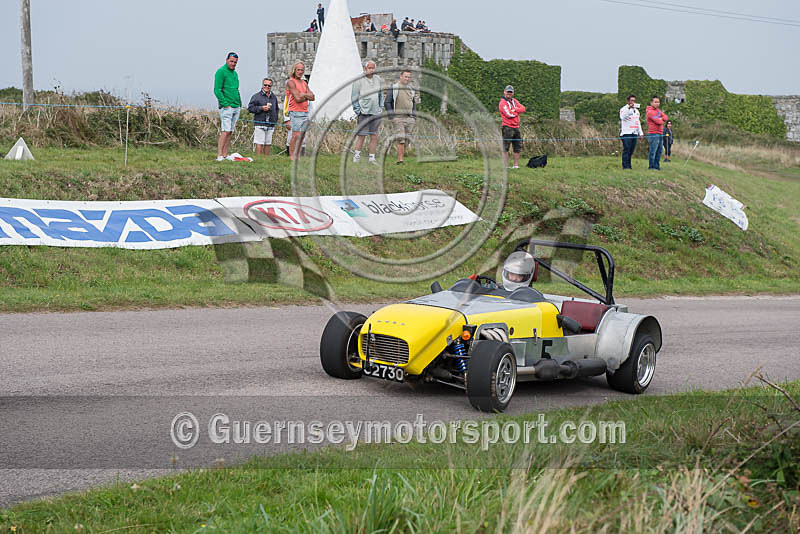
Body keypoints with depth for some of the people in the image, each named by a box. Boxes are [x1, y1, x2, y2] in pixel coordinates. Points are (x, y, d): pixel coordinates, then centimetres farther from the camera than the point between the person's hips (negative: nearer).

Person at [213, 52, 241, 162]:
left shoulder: (234, 73, 18)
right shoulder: (221, 72, -7)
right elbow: (217, 90, -13)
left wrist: (239, 103, 14)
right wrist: (225, 104, -16)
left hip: (236, 107, 8)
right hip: (226, 107, -8)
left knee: (230, 132, 6)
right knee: (225, 131, -14)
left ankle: (225, 155, 7)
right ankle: (219, 156, -16)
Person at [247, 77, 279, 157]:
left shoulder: (274, 97, 16)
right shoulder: (256, 96, 0)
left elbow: (276, 109, 26)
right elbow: (250, 108, -5)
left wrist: (275, 120, 14)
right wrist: (261, 108, -14)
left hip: (270, 125, 5)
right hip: (260, 124, -5)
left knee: (268, 143, 6)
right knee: (259, 143, -7)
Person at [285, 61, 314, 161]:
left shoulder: (304, 83, 19)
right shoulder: (290, 82, -5)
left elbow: (312, 97, 10)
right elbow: (297, 98, -14)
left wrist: (303, 94, -5)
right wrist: (307, 96, 2)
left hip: (305, 112, 8)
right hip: (296, 112, -8)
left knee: (302, 136, 4)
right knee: (296, 135, -15)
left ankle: (296, 156, 7)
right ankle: (291, 156, -13)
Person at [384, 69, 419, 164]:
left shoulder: (411, 89, 15)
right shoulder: (393, 88, -2)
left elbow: (414, 103, 25)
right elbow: (387, 102, -3)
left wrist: (414, 116, 14)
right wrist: (391, 116, -9)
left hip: (409, 118, 6)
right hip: (398, 118, -6)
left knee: (407, 139, 4)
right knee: (401, 139, -15)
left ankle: (400, 158, 14)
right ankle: (400, 160, -17)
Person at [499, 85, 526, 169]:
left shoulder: (514, 101, 17)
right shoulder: (502, 103, -6)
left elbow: (523, 108, 5)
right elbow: (509, 114, -17)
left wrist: (514, 110, -11)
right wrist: (517, 111, -1)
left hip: (516, 127, 8)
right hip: (508, 127, -8)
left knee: (518, 147, 10)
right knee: (505, 148, -7)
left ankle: (516, 165, 17)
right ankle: (506, 165, -6)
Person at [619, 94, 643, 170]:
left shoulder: (636, 110, 21)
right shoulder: (624, 109, -2)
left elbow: (638, 122, 27)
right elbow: (623, 117, -24)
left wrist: (640, 133, 21)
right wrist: (629, 108, -28)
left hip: (634, 133, 7)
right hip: (626, 133, -7)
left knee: (631, 151, 5)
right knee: (626, 150, -10)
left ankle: (628, 165, 9)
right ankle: (625, 166, -10)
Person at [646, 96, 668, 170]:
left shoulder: (658, 111, 18)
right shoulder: (650, 112, -11)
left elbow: (665, 117, 8)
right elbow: (658, 122, -18)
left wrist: (661, 119, -11)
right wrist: (662, 121, 3)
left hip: (660, 134, 9)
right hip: (653, 134, -9)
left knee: (659, 151, 12)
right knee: (653, 151, -8)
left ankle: (657, 166, 18)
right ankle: (651, 166, -4)